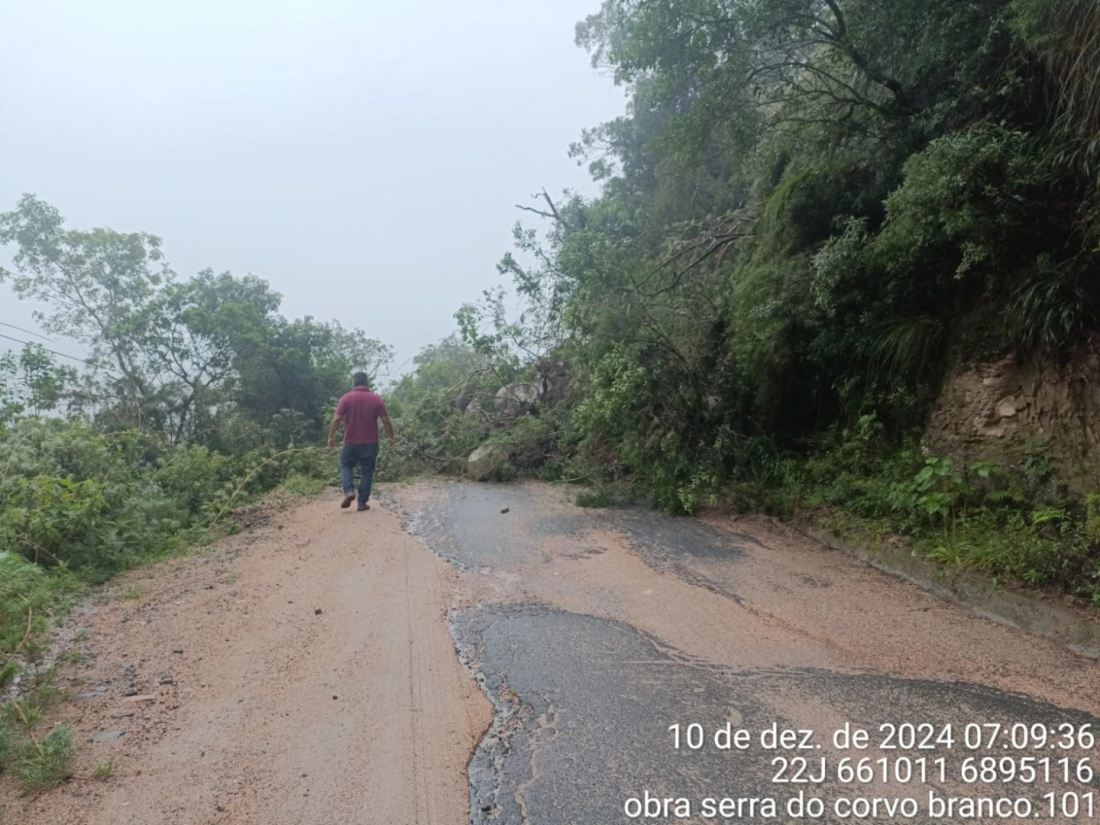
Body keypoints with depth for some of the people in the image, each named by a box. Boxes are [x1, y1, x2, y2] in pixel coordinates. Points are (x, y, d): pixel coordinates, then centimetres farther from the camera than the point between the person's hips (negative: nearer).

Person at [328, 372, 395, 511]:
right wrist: (390, 436, 11)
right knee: (367, 471, 9)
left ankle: (349, 491, -2)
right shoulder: (377, 399, -2)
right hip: (370, 443, 1)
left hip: (351, 442, -1)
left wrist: (331, 437, 0)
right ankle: (363, 502, 9)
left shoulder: (346, 398, -6)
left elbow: (337, 419, -10)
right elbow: (386, 420, -2)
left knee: (346, 466, 19)